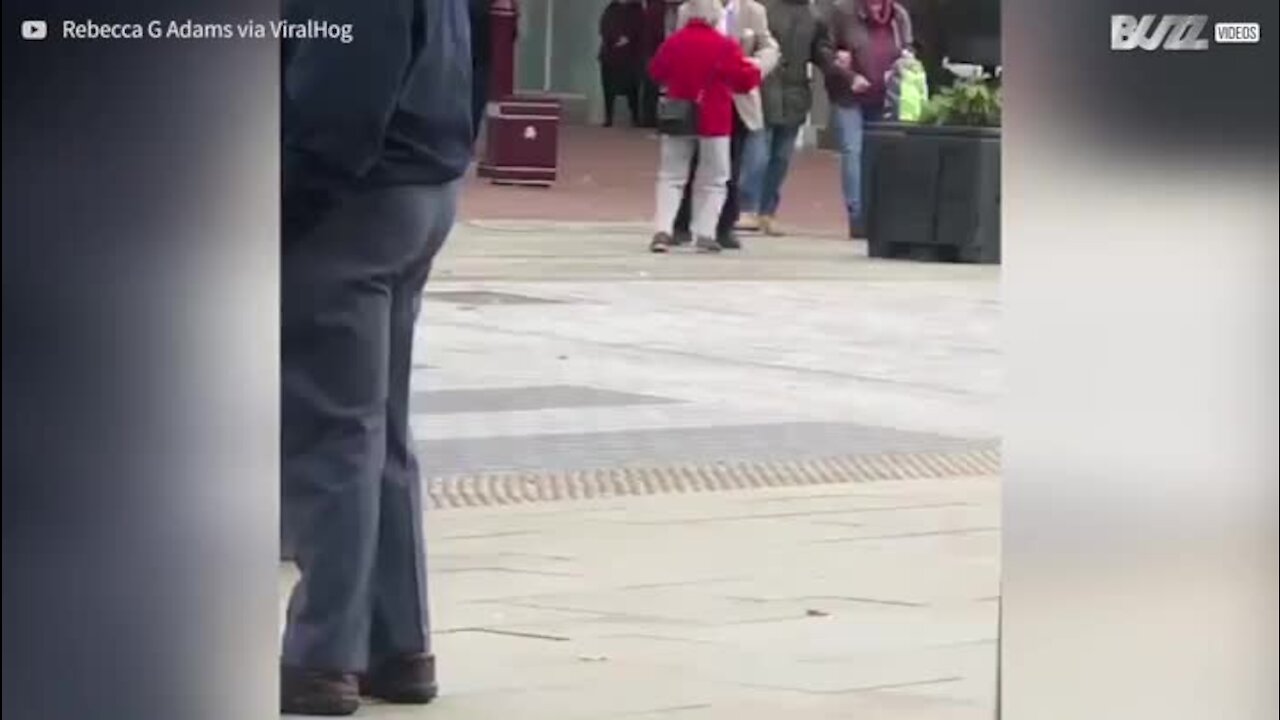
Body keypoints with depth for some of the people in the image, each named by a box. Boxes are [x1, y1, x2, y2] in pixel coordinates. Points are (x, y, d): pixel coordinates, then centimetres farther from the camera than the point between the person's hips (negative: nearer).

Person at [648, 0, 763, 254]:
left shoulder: (673, 43, -2)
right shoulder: (724, 46, -13)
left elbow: (656, 73, 12)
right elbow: (745, 79, -9)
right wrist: (754, 70, 11)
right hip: (714, 121, -3)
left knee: (671, 176, 10)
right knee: (713, 180, 8)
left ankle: (662, 230, -5)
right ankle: (705, 235, 1)